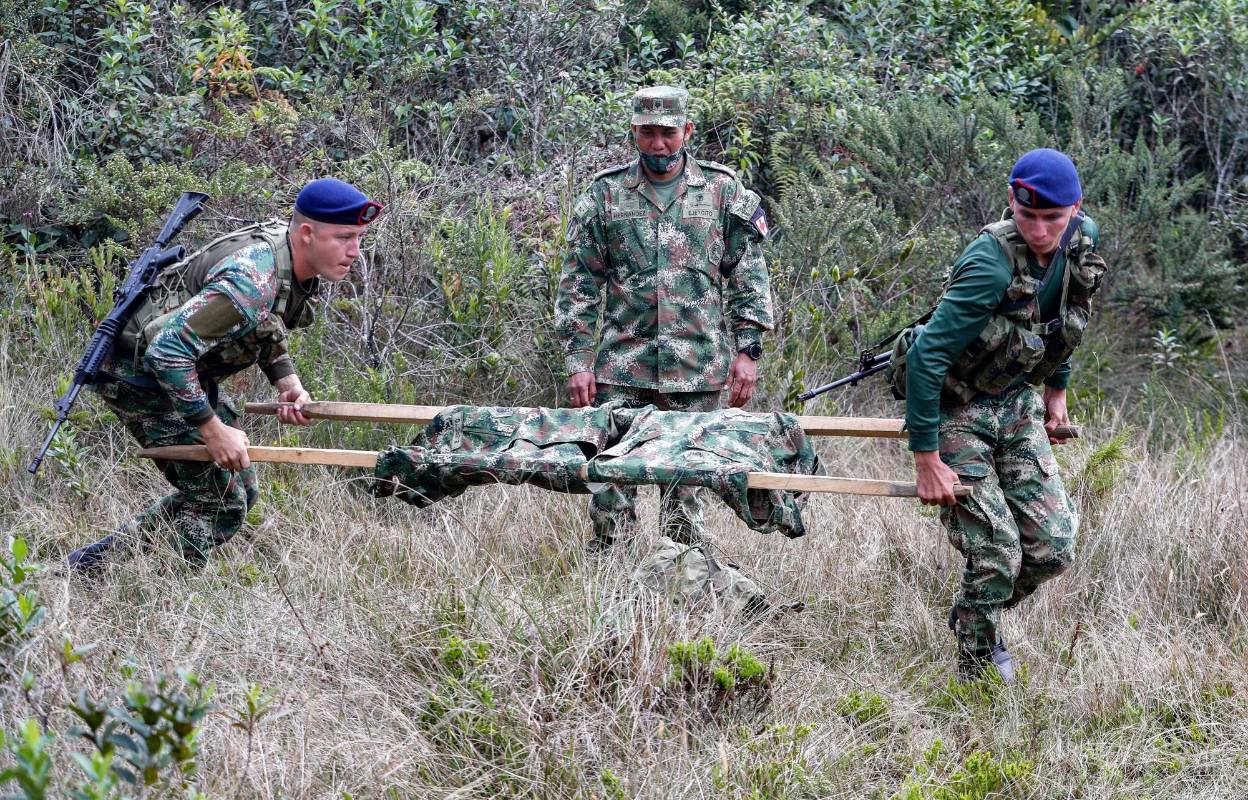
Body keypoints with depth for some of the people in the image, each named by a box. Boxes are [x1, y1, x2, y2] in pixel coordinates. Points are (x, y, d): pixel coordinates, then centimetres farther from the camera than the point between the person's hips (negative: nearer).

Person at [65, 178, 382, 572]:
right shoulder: (252, 282, -33)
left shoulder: (294, 258, -3)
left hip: (183, 371, 10)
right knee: (221, 504, -10)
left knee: (240, 490, 15)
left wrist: (288, 384, 0)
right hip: (140, 374, -10)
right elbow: (166, 351, -35)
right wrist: (212, 430, -29)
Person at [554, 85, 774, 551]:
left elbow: (749, 278, 6)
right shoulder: (605, 195, 5)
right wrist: (578, 361, -1)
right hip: (621, 364, 0)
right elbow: (579, 286, 6)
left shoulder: (722, 192, 5)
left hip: (696, 369, 0)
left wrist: (748, 351, -1)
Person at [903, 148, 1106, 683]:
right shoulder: (991, 264, -30)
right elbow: (924, 357, -30)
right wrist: (927, 460, -27)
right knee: (998, 556, -11)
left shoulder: (1083, 238, -9)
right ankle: (975, 673, 13)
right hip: (957, 411, -6)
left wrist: (1057, 386, 18)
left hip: (1017, 405, 6)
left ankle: (976, 617, 29)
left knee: (1053, 550, 0)